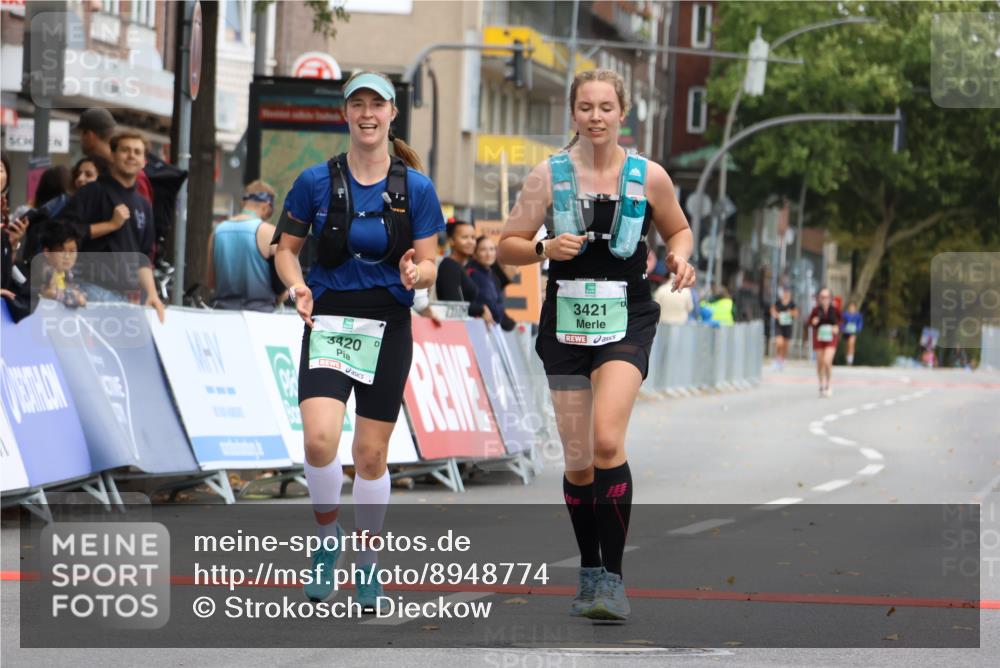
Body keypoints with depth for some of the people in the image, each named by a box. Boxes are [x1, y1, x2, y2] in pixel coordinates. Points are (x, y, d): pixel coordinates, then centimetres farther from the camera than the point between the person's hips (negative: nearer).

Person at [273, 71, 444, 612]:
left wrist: (416, 272, -20)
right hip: (328, 323, -1)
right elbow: (286, 248, 7)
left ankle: (366, 565, 21)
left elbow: (430, 266, 3)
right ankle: (327, 539, 6)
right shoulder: (316, 181, 0)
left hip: (387, 328, 1)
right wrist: (297, 286, -13)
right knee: (319, 438, -20)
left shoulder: (416, 188, 1)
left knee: (371, 455, 3)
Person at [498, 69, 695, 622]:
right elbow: (507, 247, 4)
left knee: (607, 441, -21)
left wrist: (680, 257, -4)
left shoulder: (649, 177, 0)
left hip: (627, 322, -2)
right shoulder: (548, 176, 0)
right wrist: (546, 248, -16)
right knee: (577, 461, 5)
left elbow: (678, 229, 17)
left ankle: (613, 578, -16)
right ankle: (590, 573, 24)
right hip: (566, 323, 2)